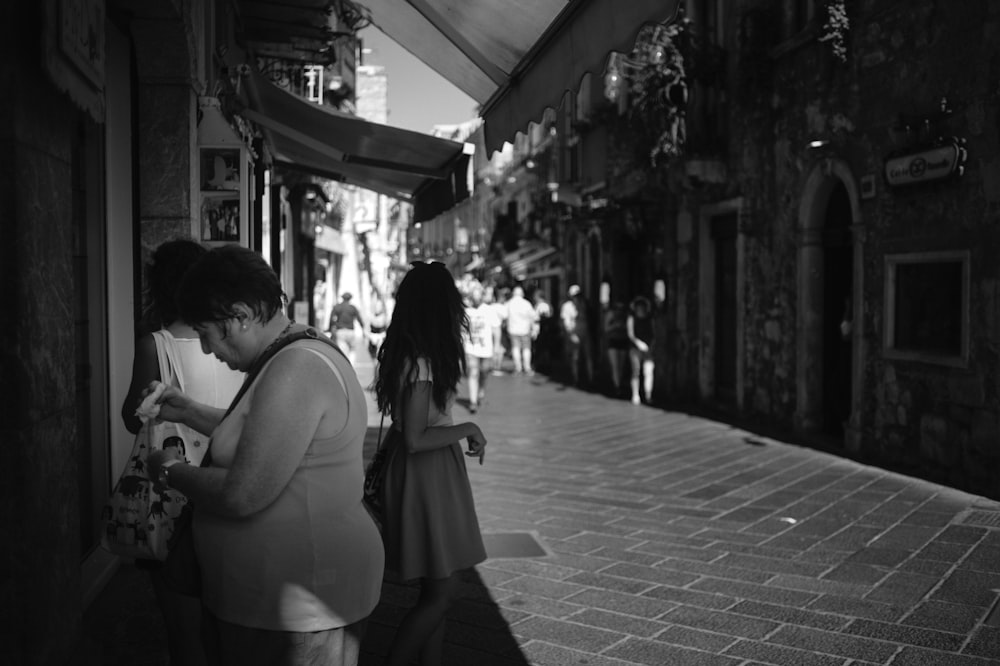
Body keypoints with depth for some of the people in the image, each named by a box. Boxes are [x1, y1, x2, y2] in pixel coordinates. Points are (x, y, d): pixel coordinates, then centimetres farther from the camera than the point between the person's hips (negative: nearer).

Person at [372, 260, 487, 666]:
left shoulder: (406, 353, 8)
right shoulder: (421, 362, -20)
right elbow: (415, 439, -22)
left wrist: (462, 433, 10)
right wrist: (467, 429, -13)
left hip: (431, 476, 9)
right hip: (425, 477, -9)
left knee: (436, 589, 16)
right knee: (442, 591, -1)